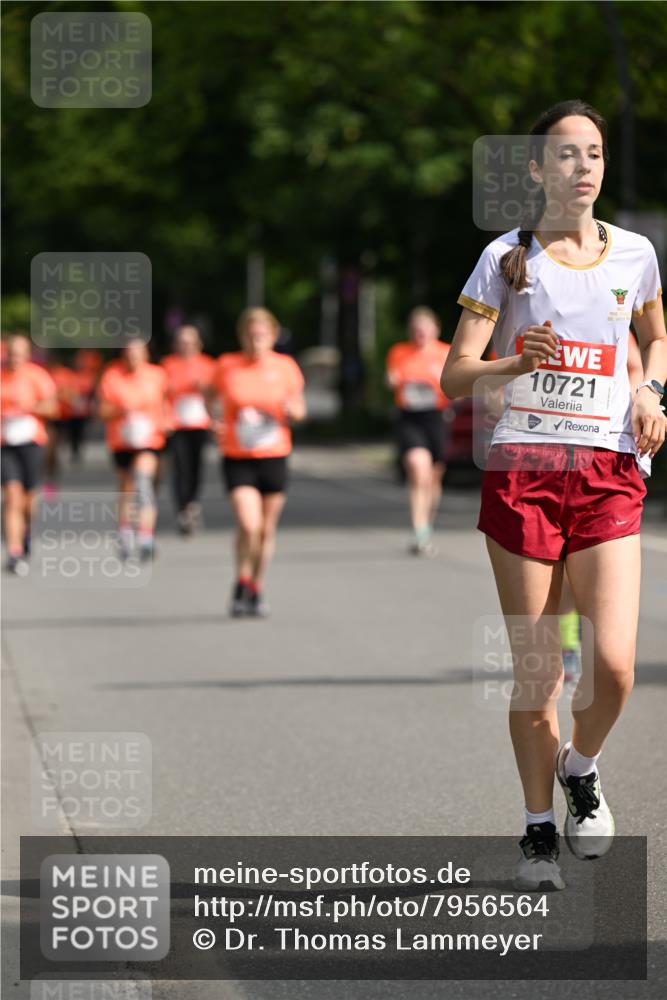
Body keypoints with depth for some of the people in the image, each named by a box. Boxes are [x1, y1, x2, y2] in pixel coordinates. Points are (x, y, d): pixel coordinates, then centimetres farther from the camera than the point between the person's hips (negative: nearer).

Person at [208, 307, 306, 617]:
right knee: (248, 525, -17)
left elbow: (299, 411, 9)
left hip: (274, 458, 2)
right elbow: (211, 396, 16)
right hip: (237, 460, -2)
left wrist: (292, 410, -13)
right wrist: (214, 422, 0)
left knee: (267, 530, 8)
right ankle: (241, 584, 6)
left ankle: (256, 591, 27)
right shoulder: (227, 366, -2)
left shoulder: (285, 367, 0)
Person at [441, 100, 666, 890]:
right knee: (534, 669, -1)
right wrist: (518, 362, -23)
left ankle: (580, 768, 19)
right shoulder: (506, 259, 1)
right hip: (522, 469, -1)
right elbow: (454, 378, -3)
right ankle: (539, 830, 16)